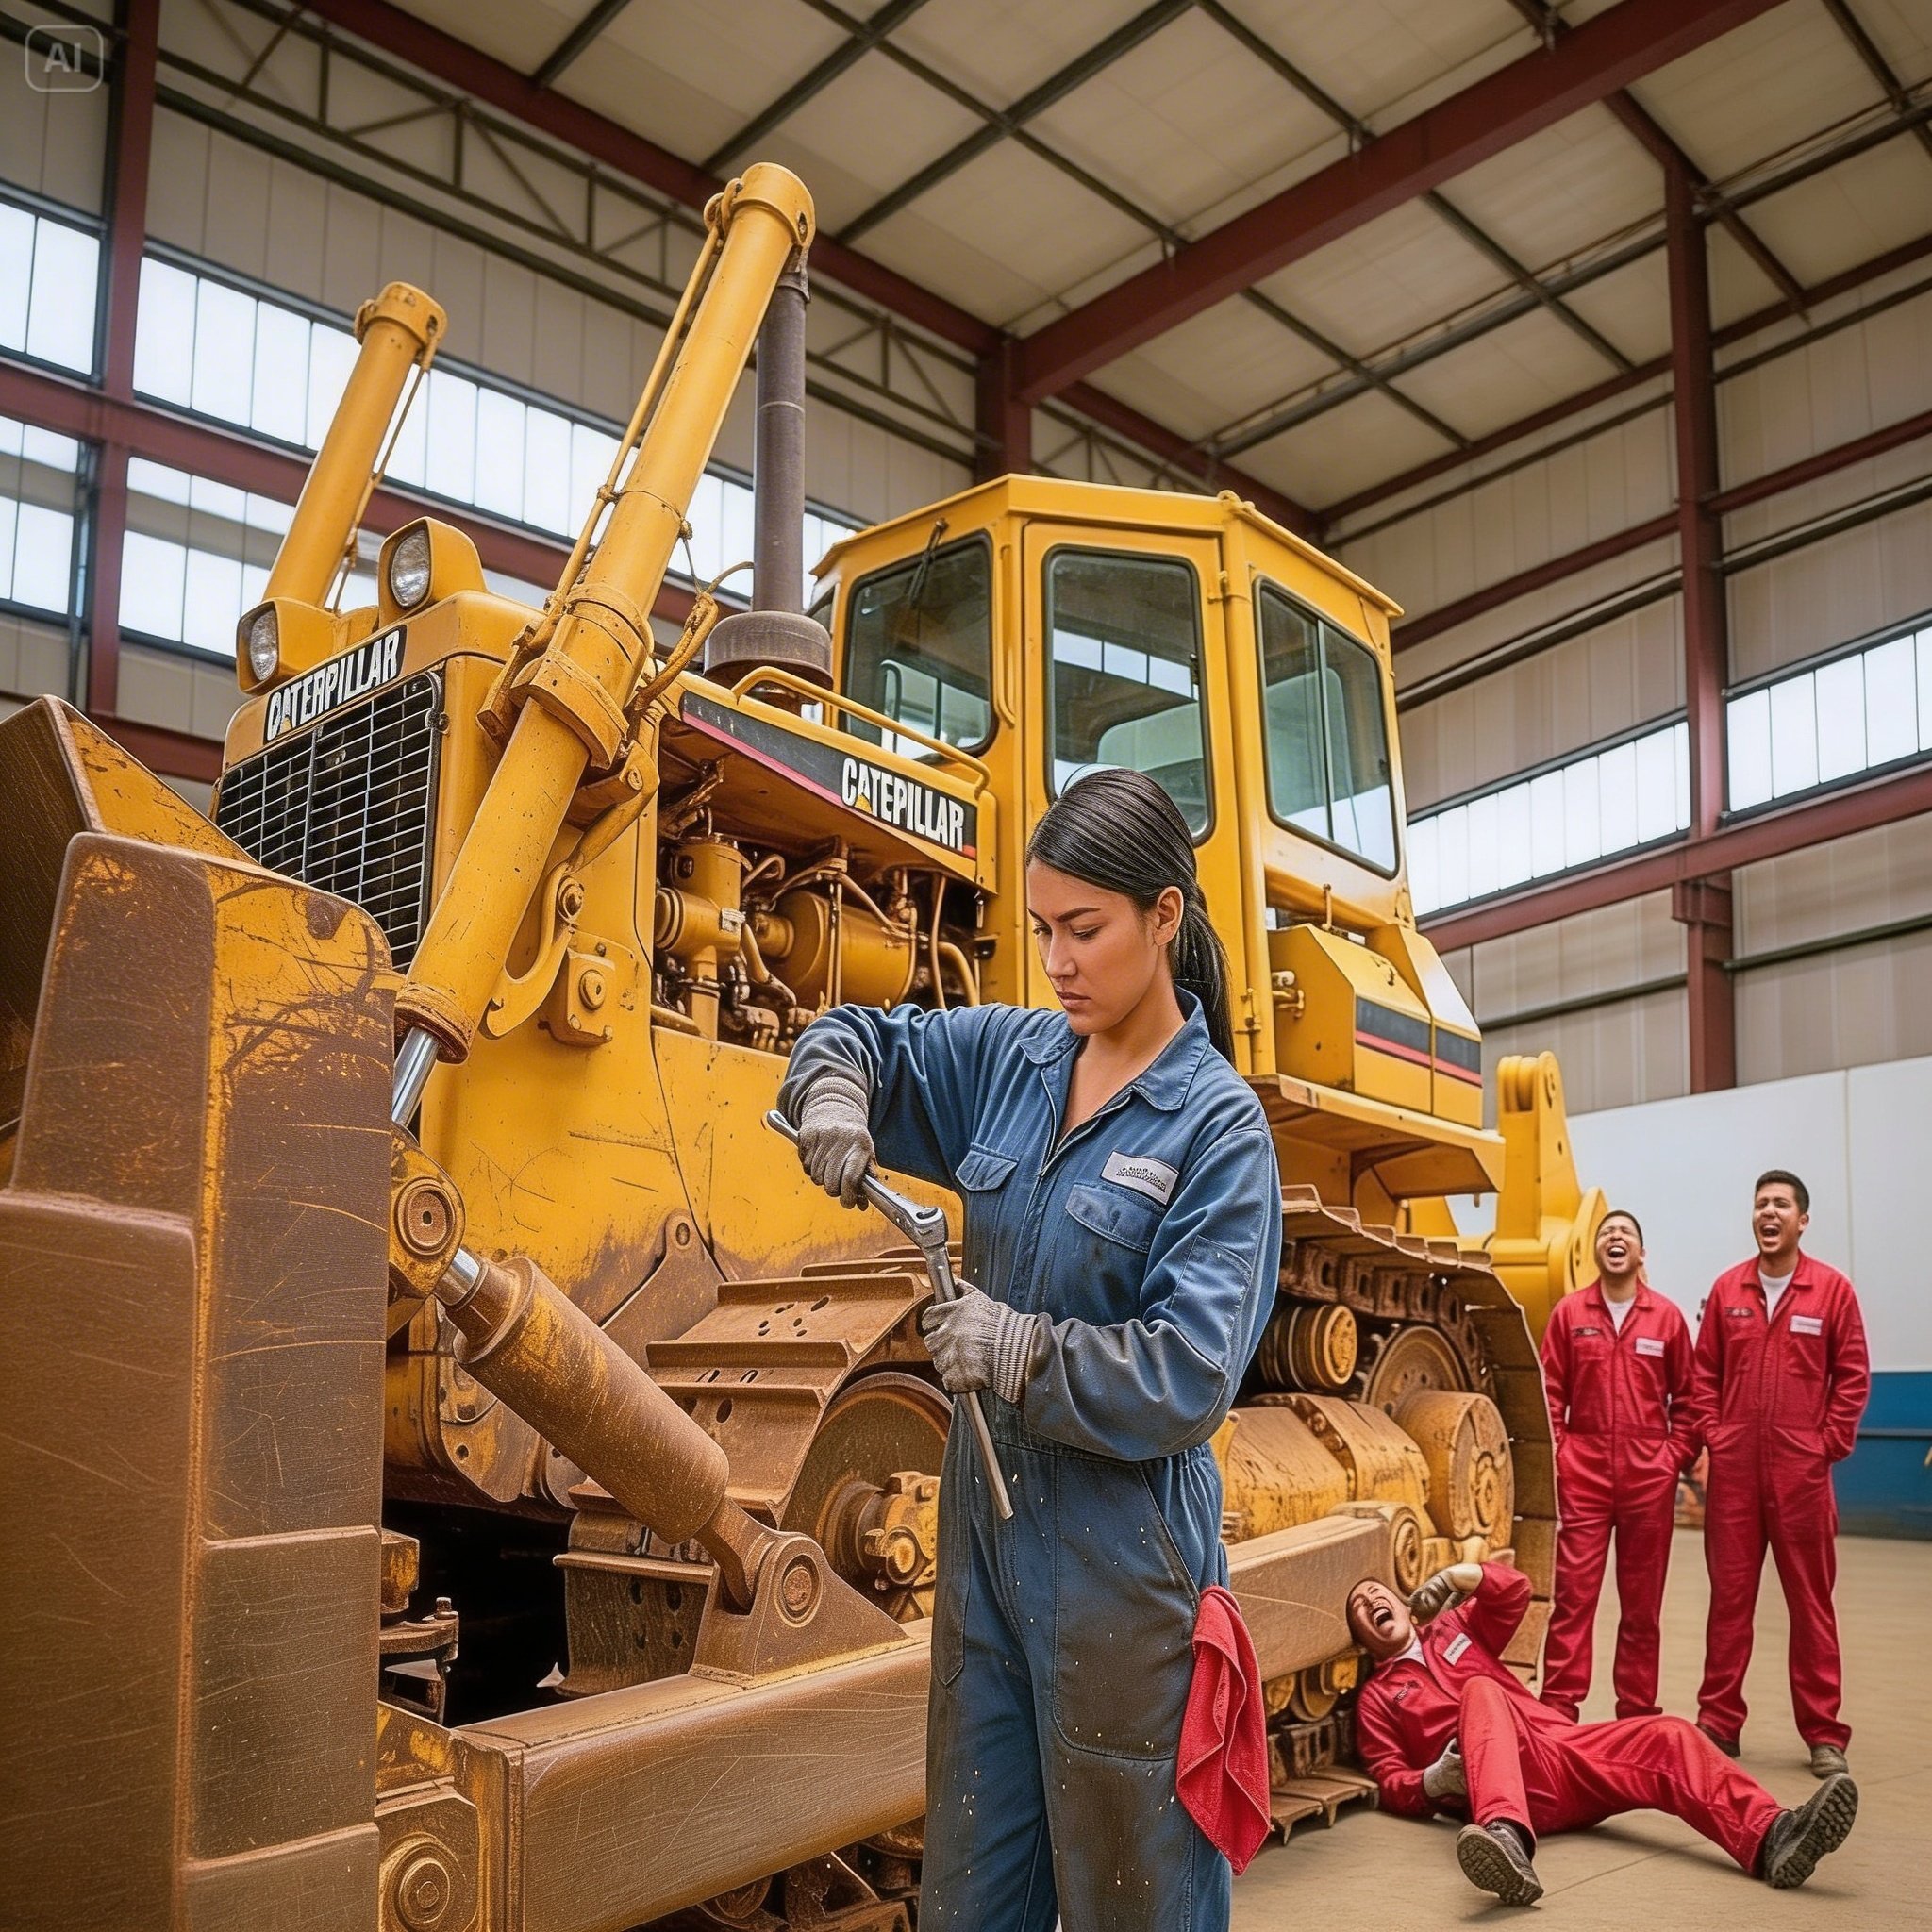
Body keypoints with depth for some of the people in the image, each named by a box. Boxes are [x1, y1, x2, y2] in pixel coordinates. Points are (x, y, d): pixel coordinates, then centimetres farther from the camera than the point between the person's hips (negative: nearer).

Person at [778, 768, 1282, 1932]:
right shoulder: (1010, 1057, 3)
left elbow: (1189, 1375, -18)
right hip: (988, 1535, 6)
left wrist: (1024, 1353, -26)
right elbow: (862, 1040, 15)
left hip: (1118, 1563, -6)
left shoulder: (1218, 1126, -11)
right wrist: (834, 1096, -6)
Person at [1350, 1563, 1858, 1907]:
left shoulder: (1454, 1627, 30)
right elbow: (1392, 1786, 9)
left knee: (1667, 1737, -20)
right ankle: (1506, 1839, -64)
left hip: (1564, 1746, 5)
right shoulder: (1377, 1698, 20)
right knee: (1479, 1692, -38)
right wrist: (1435, 1781, -12)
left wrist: (1460, 1575, 6)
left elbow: (1514, 1589, 18)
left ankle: (1770, 1837, -42)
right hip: (1509, 1778, -5)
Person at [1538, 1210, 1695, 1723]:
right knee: (1573, 1593, -2)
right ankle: (1558, 1708, 2)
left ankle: (1638, 1710, 19)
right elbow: (1551, 1393, 4)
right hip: (1583, 1473, -1)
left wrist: (1678, 1455, 1)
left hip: (1649, 1476, 1)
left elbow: (1685, 1396, 10)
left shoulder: (1667, 1317, 5)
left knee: (1643, 1601, 9)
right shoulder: (1568, 1313, 4)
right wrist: (1554, 1456, -3)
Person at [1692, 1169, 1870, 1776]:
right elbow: (1704, 1372, 10)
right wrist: (1711, 1434, 1)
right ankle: (1719, 1722, 16)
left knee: (1811, 1600, 4)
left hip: (1801, 1470, -2)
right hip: (1733, 1469, 2)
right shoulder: (1727, 1289, 6)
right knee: (1729, 1596, 8)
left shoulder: (1831, 1289, -1)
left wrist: (1829, 1444, -5)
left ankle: (1824, 1734, 14)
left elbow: (1852, 1375, 0)